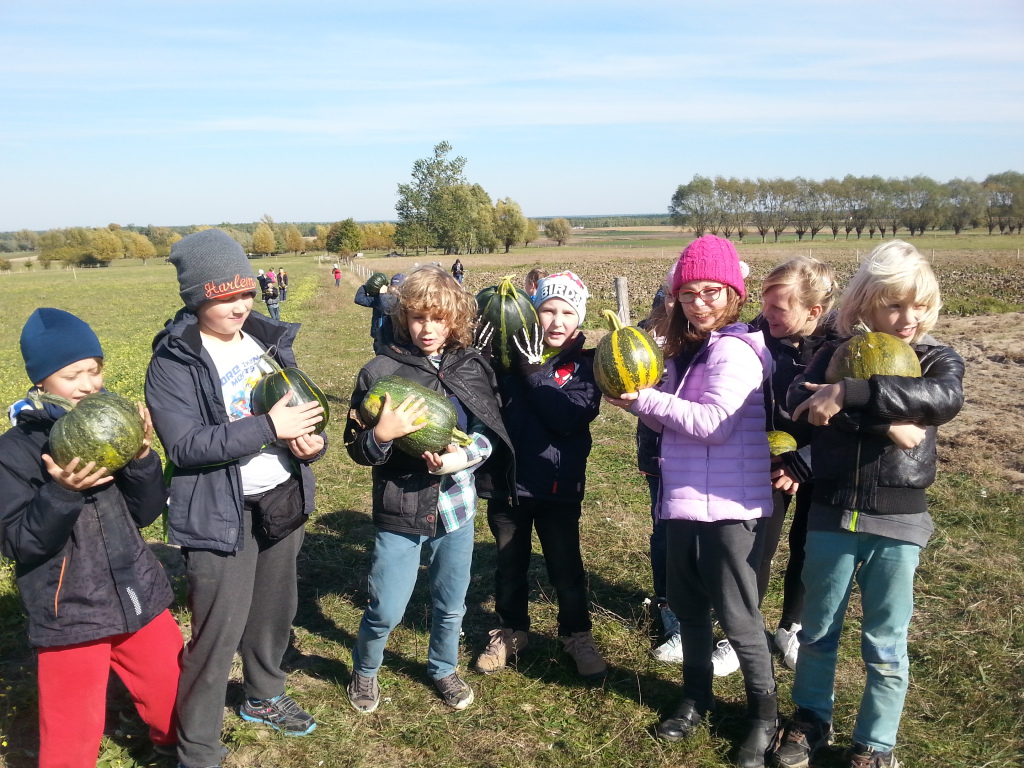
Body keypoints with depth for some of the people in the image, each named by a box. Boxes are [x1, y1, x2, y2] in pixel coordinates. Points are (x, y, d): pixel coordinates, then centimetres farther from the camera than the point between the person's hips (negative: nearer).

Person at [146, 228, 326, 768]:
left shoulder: (268, 339, 5)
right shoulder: (174, 361, -14)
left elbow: (300, 404, 12)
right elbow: (184, 445, -23)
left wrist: (312, 438, -10)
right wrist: (267, 428, -29)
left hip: (283, 499, 6)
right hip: (221, 514, -6)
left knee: (275, 611, 22)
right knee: (218, 634, -1)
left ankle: (264, 697, 47)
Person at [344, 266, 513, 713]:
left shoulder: (472, 368, -1)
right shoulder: (381, 371, -9)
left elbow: (491, 431, 1)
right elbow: (356, 447, -6)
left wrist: (464, 457, -18)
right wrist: (382, 435, -28)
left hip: (456, 507, 3)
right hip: (400, 512, -3)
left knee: (450, 605, 18)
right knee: (385, 611, 5)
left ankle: (443, 669, 46)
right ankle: (364, 671, 36)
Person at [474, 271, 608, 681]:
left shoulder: (584, 365, -6)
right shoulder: (513, 354, -2)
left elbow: (571, 417, -22)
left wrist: (533, 371, -23)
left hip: (558, 486, -2)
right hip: (508, 481, 2)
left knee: (566, 570, 10)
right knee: (509, 567, 18)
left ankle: (578, 636, 34)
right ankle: (510, 631, 39)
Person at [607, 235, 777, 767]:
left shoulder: (735, 350, -15)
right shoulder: (686, 351, 11)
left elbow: (714, 423, -24)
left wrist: (645, 399, -18)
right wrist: (638, 399, -5)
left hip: (727, 505, -8)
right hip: (682, 501, 8)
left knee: (737, 615, 5)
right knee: (687, 605, 18)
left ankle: (764, 715, 26)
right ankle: (696, 698, 38)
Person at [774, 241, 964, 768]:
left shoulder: (937, 360, -2)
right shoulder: (836, 354, 0)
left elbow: (945, 398, -26)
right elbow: (799, 400, -19)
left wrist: (849, 394, -33)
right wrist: (885, 423, -26)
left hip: (898, 523, -1)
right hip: (831, 516, 1)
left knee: (885, 645, 11)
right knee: (818, 631, 16)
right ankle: (811, 720, 38)